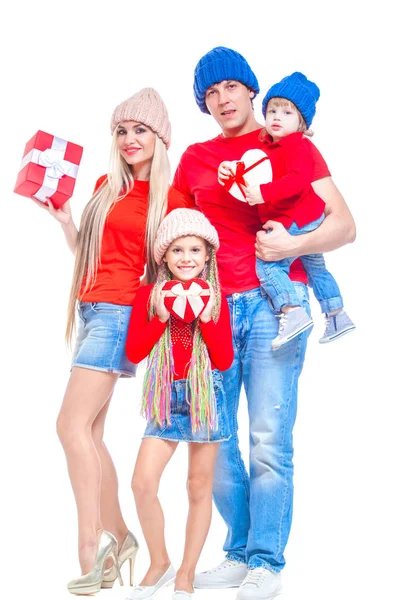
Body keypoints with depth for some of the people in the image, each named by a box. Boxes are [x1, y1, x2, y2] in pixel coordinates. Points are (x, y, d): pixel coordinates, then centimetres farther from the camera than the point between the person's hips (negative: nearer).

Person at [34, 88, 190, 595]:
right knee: (89, 431, 5)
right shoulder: (106, 187, 16)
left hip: (120, 312, -7)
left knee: (73, 424, -15)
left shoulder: (171, 198, -4)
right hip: (92, 308, 7)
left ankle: (91, 543, -9)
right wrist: (62, 219, 11)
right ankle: (118, 537, 14)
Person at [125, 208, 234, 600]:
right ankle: (159, 563, 13)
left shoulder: (215, 298, -1)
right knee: (143, 483, -9)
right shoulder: (149, 294, 0)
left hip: (206, 396, -1)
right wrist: (164, 316, -15)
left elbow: (225, 360, -6)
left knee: (199, 488, 6)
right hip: (166, 398, 1)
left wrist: (204, 318, -16)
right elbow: (134, 352, -5)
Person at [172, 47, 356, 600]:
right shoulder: (195, 158, 16)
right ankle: (239, 555, 18)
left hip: (274, 301, -4)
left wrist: (293, 244, -16)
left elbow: (345, 225, 0)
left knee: (269, 440, -7)